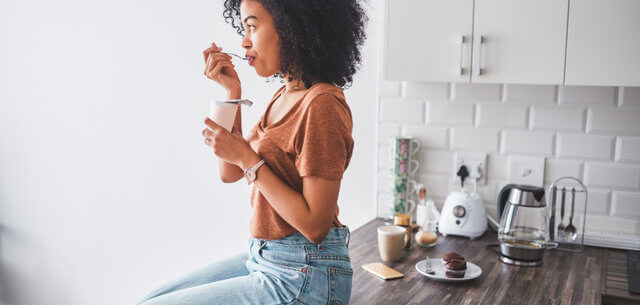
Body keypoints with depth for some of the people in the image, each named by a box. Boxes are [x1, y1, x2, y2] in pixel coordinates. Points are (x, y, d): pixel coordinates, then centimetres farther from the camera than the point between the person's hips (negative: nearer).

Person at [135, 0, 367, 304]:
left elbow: (315, 225, -23)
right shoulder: (284, 96, 8)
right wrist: (233, 92, 3)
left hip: (302, 278, -8)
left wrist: (248, 158, -19)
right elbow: (230, 174, 11)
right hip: (262, 256, 9)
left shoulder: (321, 104, -21)